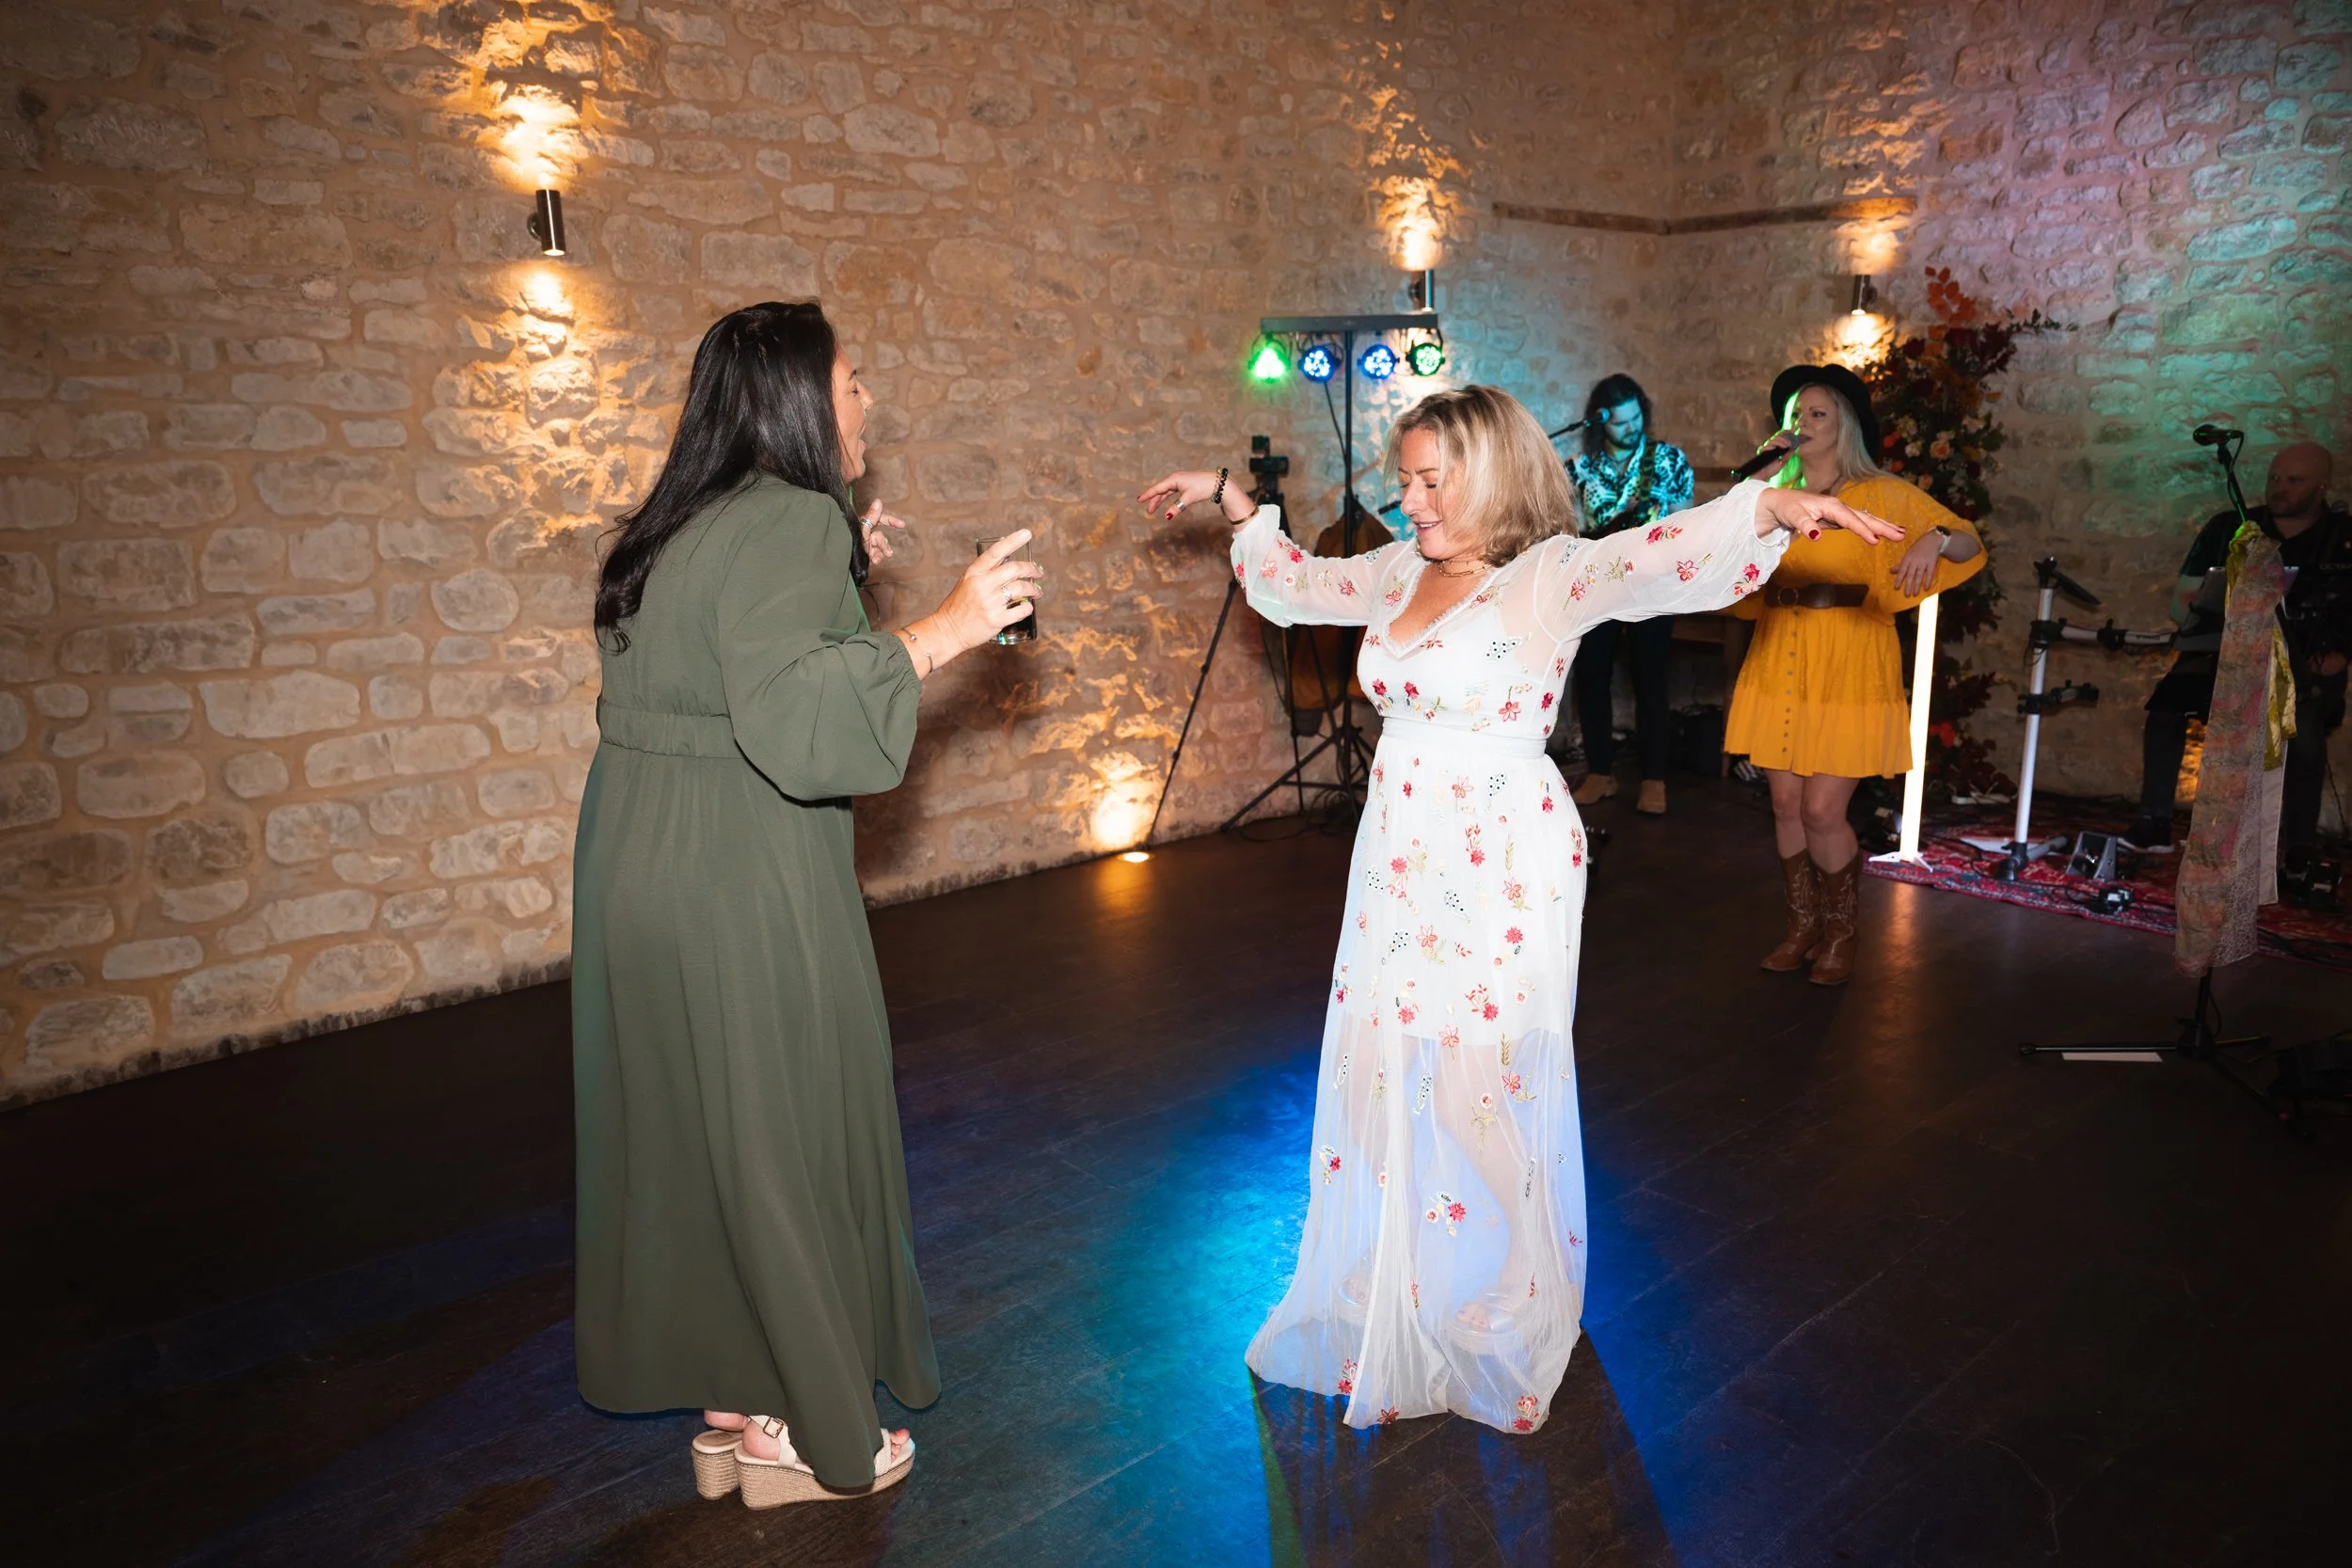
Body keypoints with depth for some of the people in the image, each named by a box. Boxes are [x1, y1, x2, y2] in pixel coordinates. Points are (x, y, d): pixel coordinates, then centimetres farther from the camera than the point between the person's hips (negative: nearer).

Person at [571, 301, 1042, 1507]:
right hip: (735, 882, -9)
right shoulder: (789, 520, -17)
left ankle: (727, 1403, 34)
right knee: (777, 1141, 5)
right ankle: (790, 1432, 23)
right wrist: (943, 629, -26)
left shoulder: (696, 523, 13)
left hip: (646, 865, 10)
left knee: (698, 1131, 17)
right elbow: (785, 711, -30)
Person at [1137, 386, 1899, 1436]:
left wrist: (1772, 507, -45)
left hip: (1502, 877, -7)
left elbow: (1660, 557, -28)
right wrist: (1228, 500, 28)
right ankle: (1390, 1317, 35)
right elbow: (1297, 584, 24)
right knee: (1386, 1083, 14)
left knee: (1484, 1091, 2)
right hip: (1399, 868, 7)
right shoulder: (1400, 573, 9)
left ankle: (1495, 1329, 25)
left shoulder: (1550, 576, -11)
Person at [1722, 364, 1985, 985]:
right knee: (1785, 803, 5)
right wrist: (1762, 474, -4)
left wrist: (1936, 538, -22)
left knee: (1822, 810, -7)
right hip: (1779, 662, 4)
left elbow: (1971, 543, 0)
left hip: (1849, 666, -4)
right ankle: (1803, 924, 23)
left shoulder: (1882, 494, 3)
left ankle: (1842, 930, 16)